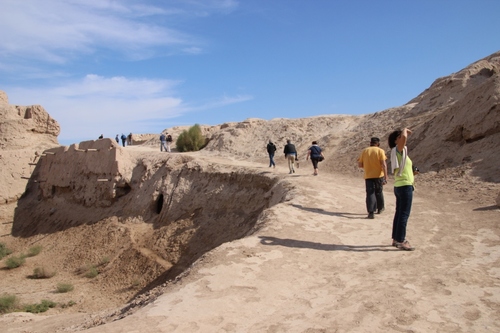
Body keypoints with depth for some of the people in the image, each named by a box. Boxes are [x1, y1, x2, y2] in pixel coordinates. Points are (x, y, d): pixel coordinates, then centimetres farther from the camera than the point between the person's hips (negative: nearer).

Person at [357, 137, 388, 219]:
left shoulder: (364, 151, 5)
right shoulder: (380, 151, -4)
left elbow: (359, 165, 4)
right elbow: (383, 164, -13)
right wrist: (385, 177, -12)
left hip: (368, 176, 1)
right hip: (378, 175, -1)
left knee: (370, 194, 0)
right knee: (379, 192, 18)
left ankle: (371, 212, -11)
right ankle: (380, 208, 35)